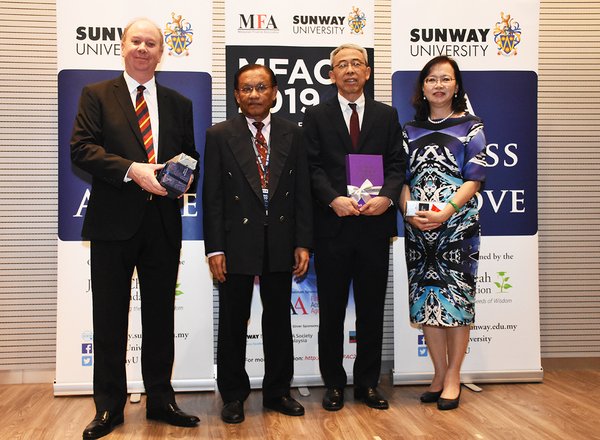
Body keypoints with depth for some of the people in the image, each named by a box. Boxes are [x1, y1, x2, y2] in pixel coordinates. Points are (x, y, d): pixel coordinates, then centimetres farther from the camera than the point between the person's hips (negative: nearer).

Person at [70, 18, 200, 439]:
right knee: (110, 317, 5)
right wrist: (133, 170, -20)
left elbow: (190, 156, 16)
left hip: (164, 223, 3)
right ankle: (109, 405, 18)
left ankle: (160, 398, 24)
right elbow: (81, 148, -8)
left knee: (160, 314, 11)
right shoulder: (96, 95, 4)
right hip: (114, 221, -2)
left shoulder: (179, 103, 13)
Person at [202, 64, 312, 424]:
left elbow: (303, 192, 5)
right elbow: (212, 197, -3)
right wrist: (215, 249, -9)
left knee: (279, 320, 12)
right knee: (233, 323, 8)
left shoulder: (292, 134, 6)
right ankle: (234, 395, 23)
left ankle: (278, 391, 26)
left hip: (280, 242, 2)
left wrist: (303, 243, -1)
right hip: (237, 242, -2)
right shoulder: (220, 136, 0)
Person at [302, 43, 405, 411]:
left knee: (372, 309, 8)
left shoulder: (387, 115, 12)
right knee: (332, 310, 7)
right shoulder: (316, 116, 7)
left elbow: (396, 165, 5)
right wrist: (335, 200, -17)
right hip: (332, 226, -1)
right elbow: (313, 168, -1)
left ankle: (368, 383, 21)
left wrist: (386, 197, -14)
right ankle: (334, 384, 19)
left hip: (374, 225, 2)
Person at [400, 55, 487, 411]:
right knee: (425, 298, 5)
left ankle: (453, 375, 12)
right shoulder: (411, 130, 13)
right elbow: (402, 178, 9)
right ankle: (440, 374, 18)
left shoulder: (470, 127, 4)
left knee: (457, 297, -1)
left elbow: (474, 179, -4)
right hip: (417, 227, 3)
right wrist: (410, 212, -9)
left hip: (458, 225, -3)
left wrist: (445, 212, -18)